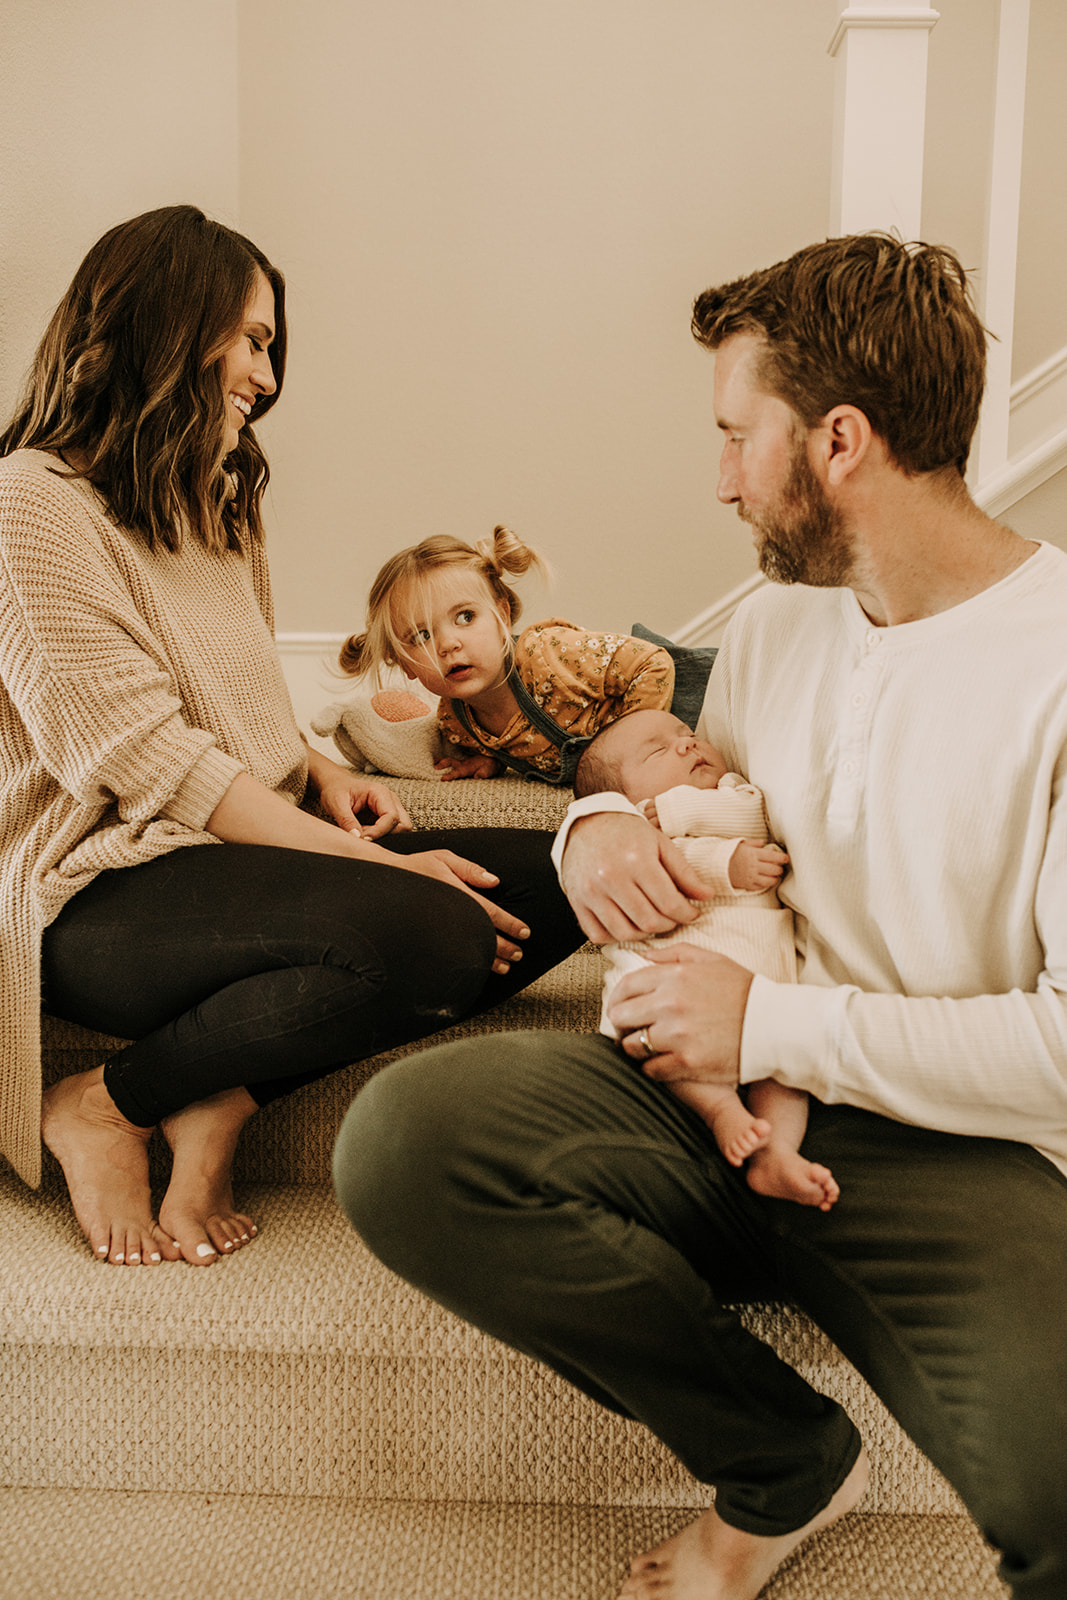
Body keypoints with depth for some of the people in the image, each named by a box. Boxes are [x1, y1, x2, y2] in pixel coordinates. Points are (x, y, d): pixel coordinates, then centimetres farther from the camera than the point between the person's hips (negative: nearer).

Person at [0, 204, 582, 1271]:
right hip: (101, 894, -9)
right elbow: (147, 762, -17)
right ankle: (105, 1106, -11)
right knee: (431, 934, -33)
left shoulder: (209, 503, 20)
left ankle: (218, 1103, -11)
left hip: (247, 851, 9)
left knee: (548, 884, -10)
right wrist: (372, 858, -18)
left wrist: (319, 774, 2)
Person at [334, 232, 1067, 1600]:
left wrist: (774, 1022, -13)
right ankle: (783, 1466, -3)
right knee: (401, 1139, -22)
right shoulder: (778, 619, 13)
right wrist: (602, 827, 3)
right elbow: (696, 806, 27)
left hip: (957, 1153, -6)